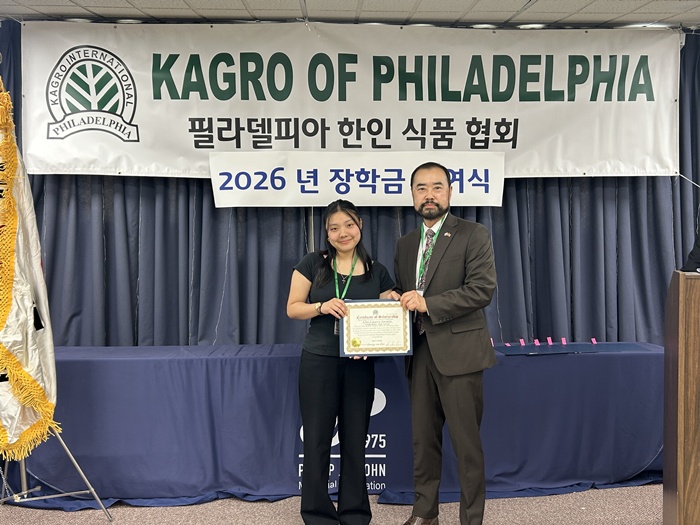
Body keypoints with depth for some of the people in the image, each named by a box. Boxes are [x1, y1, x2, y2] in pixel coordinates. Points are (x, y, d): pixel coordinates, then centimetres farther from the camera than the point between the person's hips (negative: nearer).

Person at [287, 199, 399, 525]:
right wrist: (322, 307, -18)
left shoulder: (377, 272, 6)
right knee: (317, 440, 4)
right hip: (318, 362, -2)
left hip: (359, 365, 2)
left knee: (355, 440, 10)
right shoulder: (313, 263, 0)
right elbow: (292, 308, -1)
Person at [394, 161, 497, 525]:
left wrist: (428, 303, -18)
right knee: (422, 437, 13)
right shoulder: (405, 244, 16)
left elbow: (483, 289, -13)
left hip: (458, 351, -5)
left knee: (466, 442, 1)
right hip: (420, 354, 6)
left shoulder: (473, 235, -3)